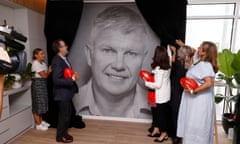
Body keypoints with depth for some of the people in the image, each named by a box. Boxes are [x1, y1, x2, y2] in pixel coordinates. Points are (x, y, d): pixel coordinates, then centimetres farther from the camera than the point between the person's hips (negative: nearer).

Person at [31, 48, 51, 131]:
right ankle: (38, 124, 9)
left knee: (42, 103, 15)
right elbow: (44, 75, -16)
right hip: (37, 84, -9)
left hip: (43, 84, 9)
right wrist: (49, 70, -2)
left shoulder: (43, 63, 13)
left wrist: (49, 71, -9)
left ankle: (41, 121, 28)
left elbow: (46, 74, 8)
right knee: (38, 104, -1)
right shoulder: (35, 63, -13)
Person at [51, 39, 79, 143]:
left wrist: (73, 75, -1)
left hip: (66, 92, 9)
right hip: (62, 93, -9)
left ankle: (64, 133, 37)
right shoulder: (57, 61, -23)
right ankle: (60, 136, 25)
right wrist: (72, 80, -25)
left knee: (67, 114, 20)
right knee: (64, 115, 5)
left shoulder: (64, 59, 7)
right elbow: (56, 80, -27)